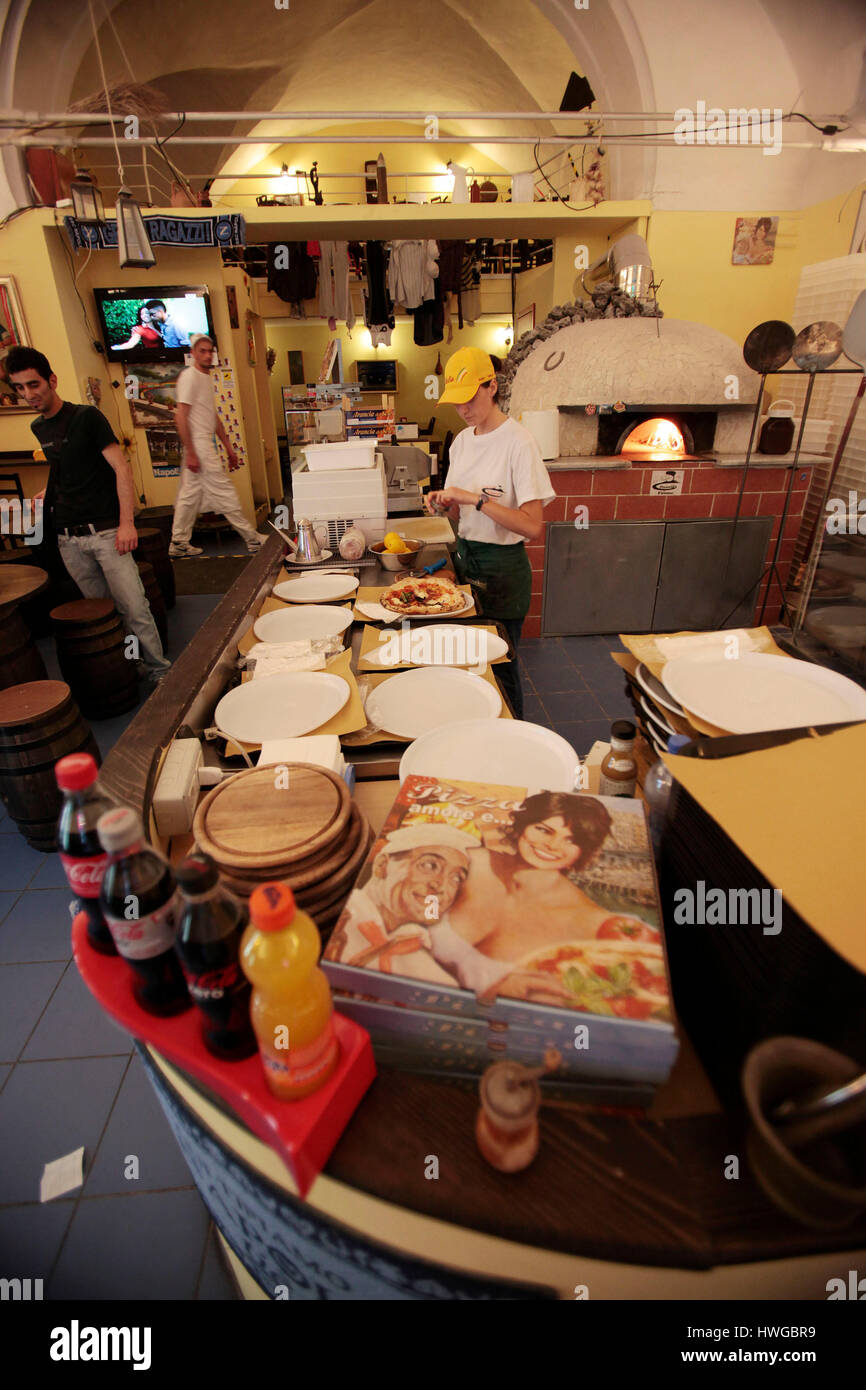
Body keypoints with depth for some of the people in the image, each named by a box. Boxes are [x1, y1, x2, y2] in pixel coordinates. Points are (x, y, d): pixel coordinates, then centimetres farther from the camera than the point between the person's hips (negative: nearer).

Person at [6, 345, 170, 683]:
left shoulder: (86, 417, -3)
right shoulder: (36, 430, 15)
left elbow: (121, 468, -9)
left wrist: (126, 522, -15)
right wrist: (44, 494, 13)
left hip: (105, 530, -6)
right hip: (68, 538, 6)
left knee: (133, 608, -8)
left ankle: (158, 671, 1)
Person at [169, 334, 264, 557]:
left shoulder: (206, 378, 19)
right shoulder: (189, 376, -10)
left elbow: (214, 418, 23)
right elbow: (181, 417, -16)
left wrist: (229, 448, 19)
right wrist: (190, 453, -21)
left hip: (205, 444, 9)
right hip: (198, 446, -9)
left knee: (190, 495, 11)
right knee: (223, 493, -5)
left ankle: (179, 544, 17)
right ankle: (253, 540, -2)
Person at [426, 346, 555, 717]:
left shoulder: (518, 442, -15)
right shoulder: (462, 441, 8)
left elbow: (534, 526, -23)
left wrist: (476, 498, -26)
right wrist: (443, 503, -5)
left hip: (502, 568, -7)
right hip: (465, 557, 7)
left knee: (501, 667, 4)